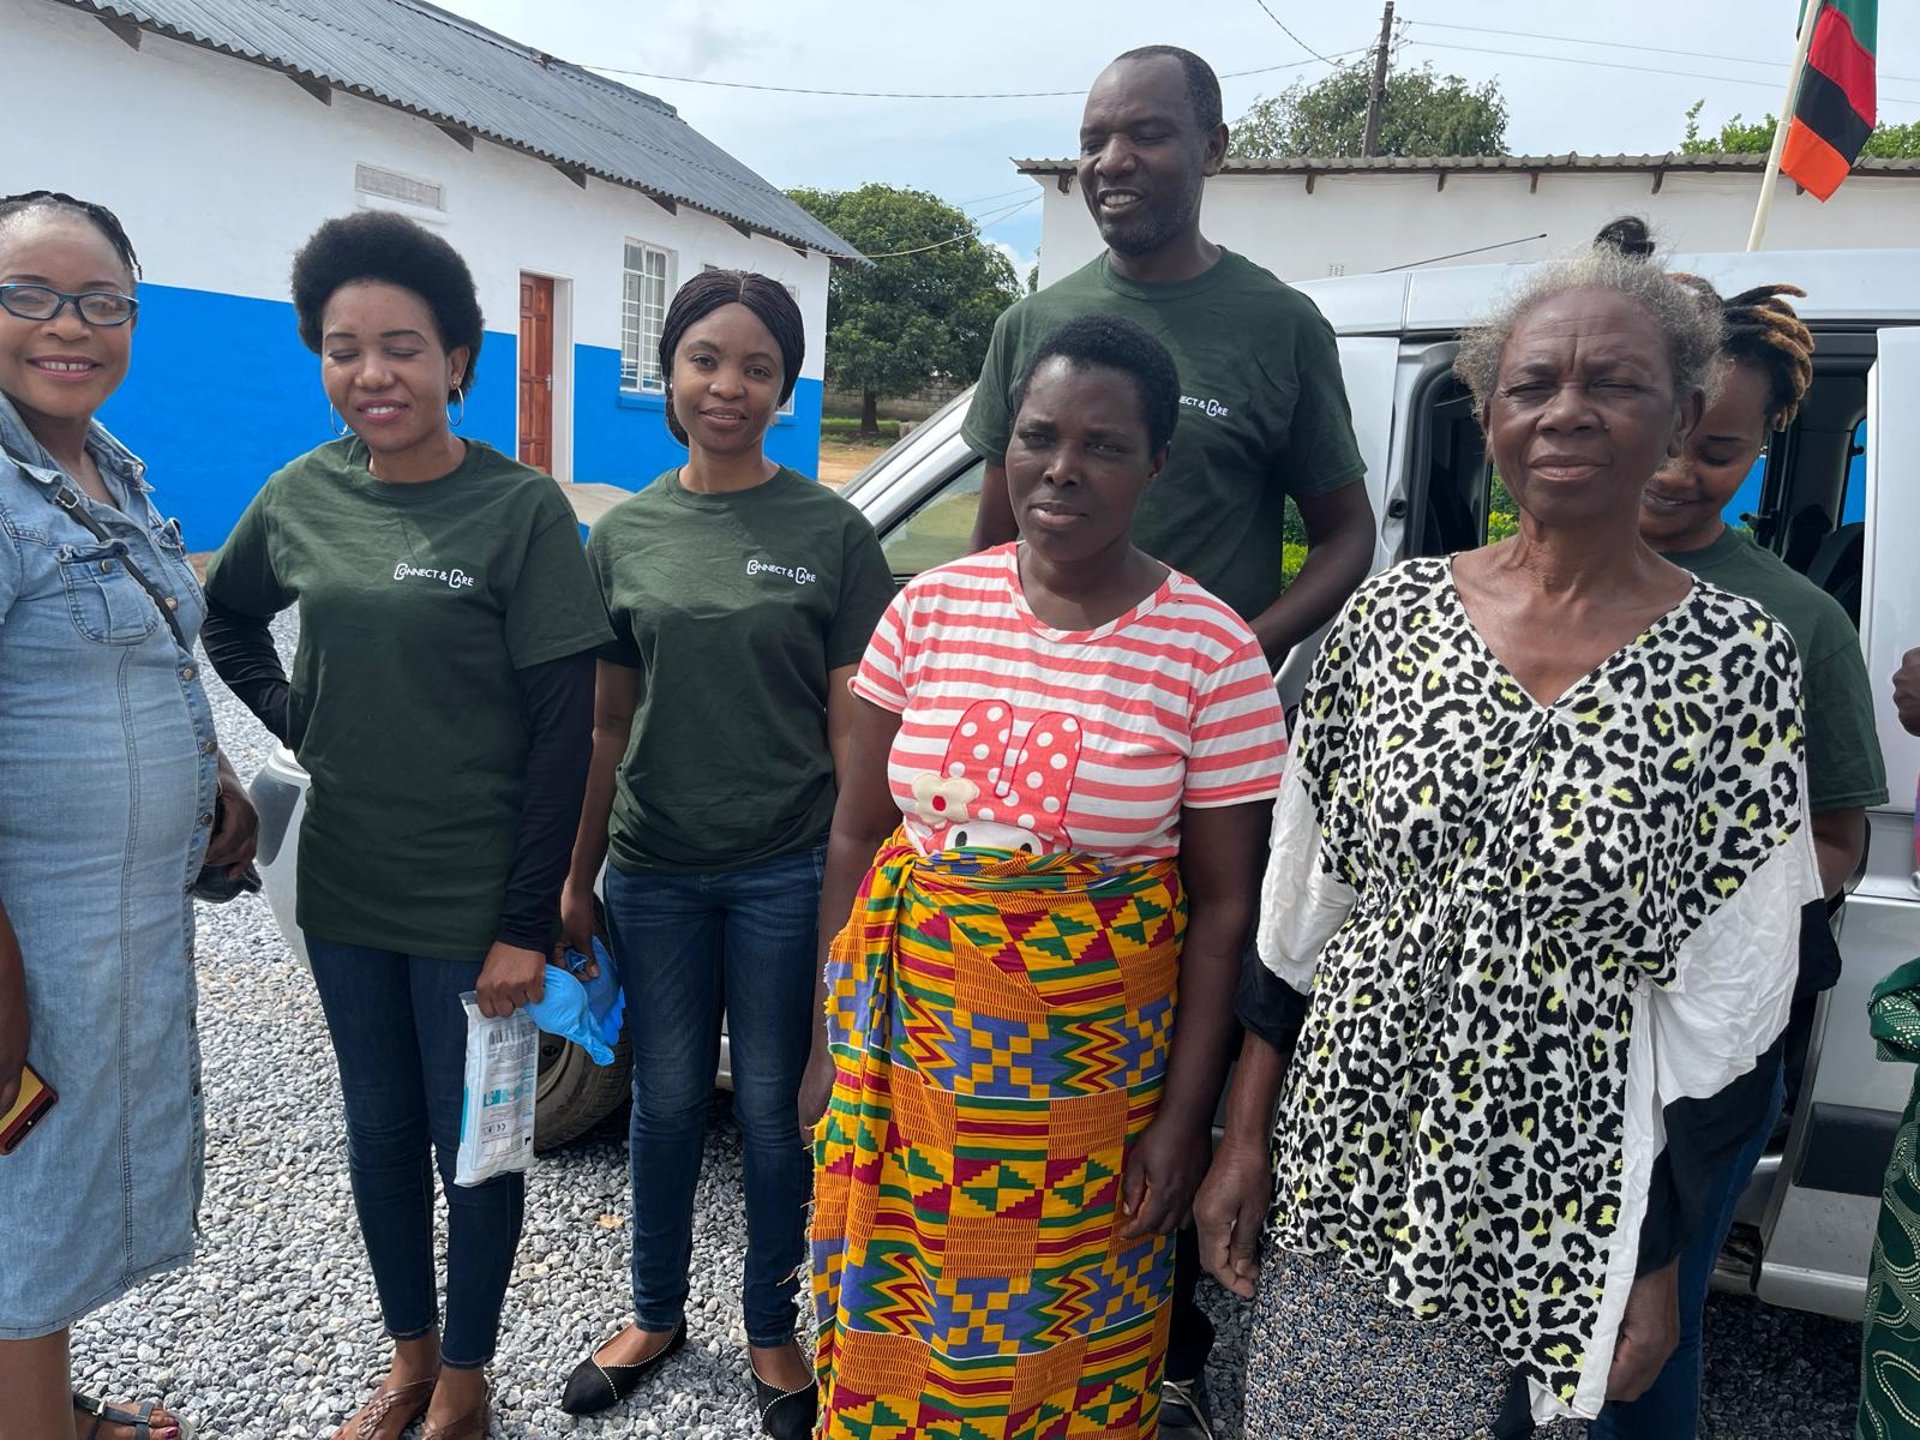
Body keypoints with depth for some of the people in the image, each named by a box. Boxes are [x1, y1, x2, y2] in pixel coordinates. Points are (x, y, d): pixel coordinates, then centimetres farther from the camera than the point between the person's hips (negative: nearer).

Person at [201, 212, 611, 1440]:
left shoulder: (521, 509, -13)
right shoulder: (302, 495, 0)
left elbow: (563, 729, -14)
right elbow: (225, 621, 20)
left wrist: (526, 922, -15)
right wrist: (299, 721, 3)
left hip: (472, 901, -4)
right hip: (343, 888, 5)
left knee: (472, 1138, 10)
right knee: (379, 1128, 18)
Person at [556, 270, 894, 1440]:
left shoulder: (833, 533, -5)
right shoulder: (624, 535, 4)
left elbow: (853, 727, -4)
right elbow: (607, 725, 8)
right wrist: (576, 879, 8)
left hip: (785, 871, -2)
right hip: (654, 870, 3)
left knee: (772, 1106, 10)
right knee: (667, 1100, 15)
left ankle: (772, 1332, 31)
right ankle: (656, 1314, 37)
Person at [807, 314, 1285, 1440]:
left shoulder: (1212, 650, -10)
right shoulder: (933, 607, -2)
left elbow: (1225, 903, -6)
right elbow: (858, 834, 4)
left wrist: (1185, 1118, -6)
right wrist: (832, 1037, 5)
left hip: (1088, 1068, -2)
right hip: (904, 1040, 3)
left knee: (1061, 1347, 13)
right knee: (893, 1323, 16)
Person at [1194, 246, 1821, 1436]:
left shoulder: (1737, 659, -9)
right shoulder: (1390, 614, -3)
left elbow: (1728, 1004, -5)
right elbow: (1297, 905, 1)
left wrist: (1664, 1259, -3)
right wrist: (1246, 1138, 3)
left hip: (1550, 1207, -2)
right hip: (1342, 1159, 2)